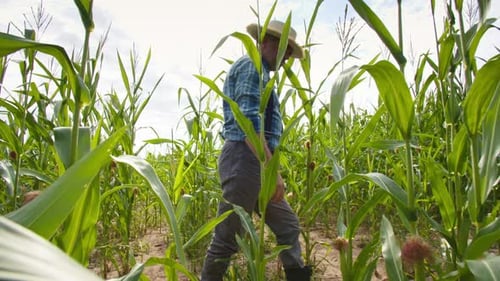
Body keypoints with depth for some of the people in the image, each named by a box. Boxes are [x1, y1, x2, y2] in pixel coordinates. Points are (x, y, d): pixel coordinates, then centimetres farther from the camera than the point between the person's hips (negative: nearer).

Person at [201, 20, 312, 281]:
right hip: (245, 161, -11)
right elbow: (248, 122, -21)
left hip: (256, 163, 11)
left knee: (288, 225, 13)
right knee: (227, 238, 0)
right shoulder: (250, 66, -6)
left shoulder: (259, 74, 26)